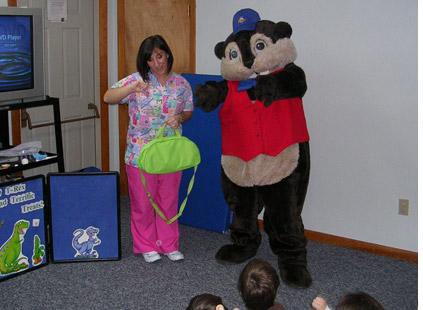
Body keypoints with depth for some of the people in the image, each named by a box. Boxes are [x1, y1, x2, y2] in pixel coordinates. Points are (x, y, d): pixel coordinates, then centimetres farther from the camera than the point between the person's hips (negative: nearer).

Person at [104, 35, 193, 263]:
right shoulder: (137, 80, -6)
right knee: (143, 202, 7)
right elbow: (108, 98, -16)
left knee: (169, 201, 13)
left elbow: (188, 111, 14)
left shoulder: (181, 84, 3)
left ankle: (169, 245, 28)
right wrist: (133, 88, -31)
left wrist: (179, 118, -9)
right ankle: (146, 246, 24)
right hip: (141, 153, -2)